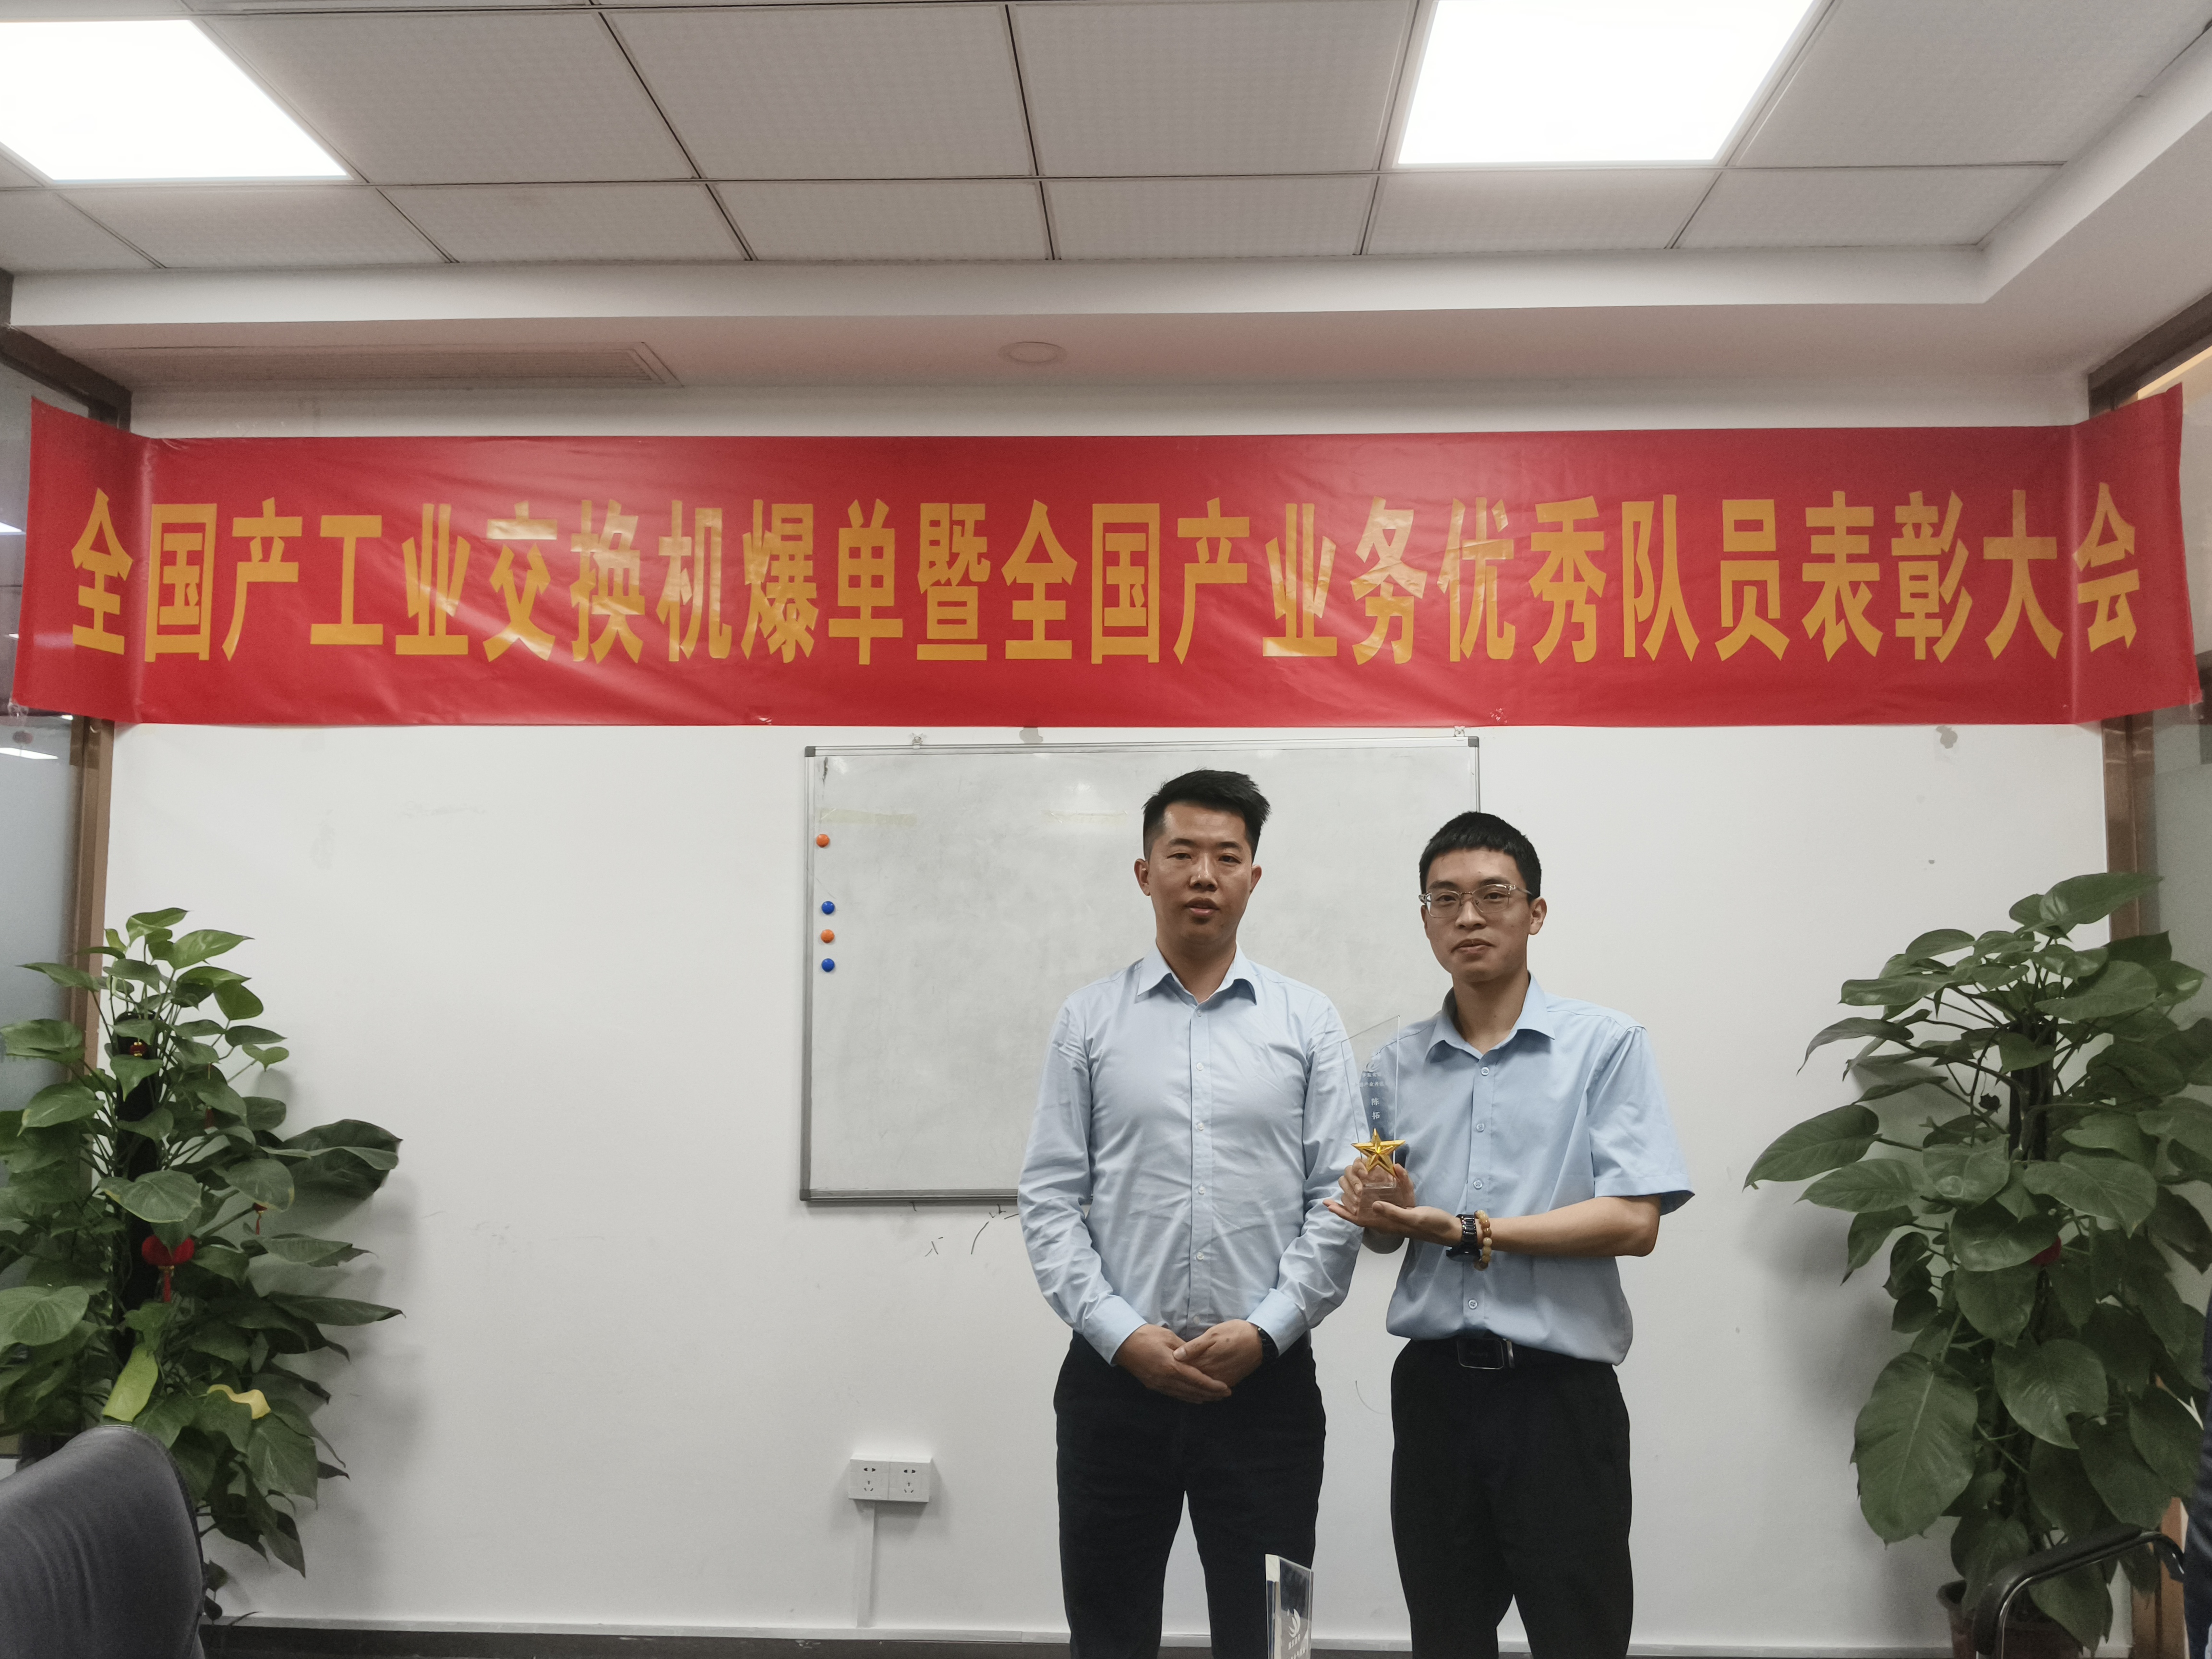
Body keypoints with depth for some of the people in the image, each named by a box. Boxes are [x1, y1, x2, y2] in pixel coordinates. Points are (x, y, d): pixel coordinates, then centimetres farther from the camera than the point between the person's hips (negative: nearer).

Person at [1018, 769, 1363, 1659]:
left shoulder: (1309, 1022, 3)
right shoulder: (1088, 1019, 3)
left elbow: (1339, 1203, -1)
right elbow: (1049, 1199, 0)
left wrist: (1265, 1329, -11)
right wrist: (1121, 1334, -10)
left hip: (1264, 1378, 0)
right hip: (1113, 1376, 1)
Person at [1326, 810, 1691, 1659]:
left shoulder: (1607, 1044, -6)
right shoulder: (1395, 1066, 7)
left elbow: (1633, 1222, -15)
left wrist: (1459, 1230, -17)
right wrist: (1376, 1211, -9)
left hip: (1559, 1392, -4)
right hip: (1433, 1388, 4)